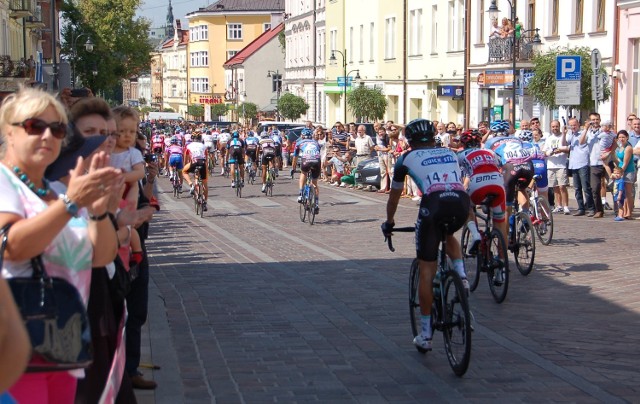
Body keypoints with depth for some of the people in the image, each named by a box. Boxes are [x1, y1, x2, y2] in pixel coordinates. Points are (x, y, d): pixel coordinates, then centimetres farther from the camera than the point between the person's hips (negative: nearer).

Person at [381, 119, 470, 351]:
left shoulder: (408, 158, 22)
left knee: (426, 271, 8)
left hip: (434, 204, -3)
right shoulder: (450, 154, 30)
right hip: (462, 203, 3)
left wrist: (389, 223, 50)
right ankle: (461, 275, 12)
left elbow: (394, 196, 33)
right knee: (449, 235, 38)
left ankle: (425, 335, 10)